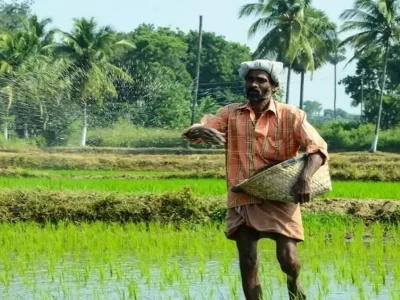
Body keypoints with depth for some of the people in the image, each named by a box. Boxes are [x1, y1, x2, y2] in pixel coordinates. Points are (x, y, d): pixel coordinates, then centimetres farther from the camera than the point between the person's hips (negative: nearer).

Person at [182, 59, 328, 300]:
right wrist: (200, 131, -29)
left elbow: (318, 147, -9)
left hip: (279, 197, -2)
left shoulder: (290, 115, -3)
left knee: (287, 255, -10)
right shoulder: (231, 114, 4)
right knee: (247, 261, -1)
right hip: (243, 199, 2)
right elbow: (192, 133, -2)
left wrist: (306, 177, -29)